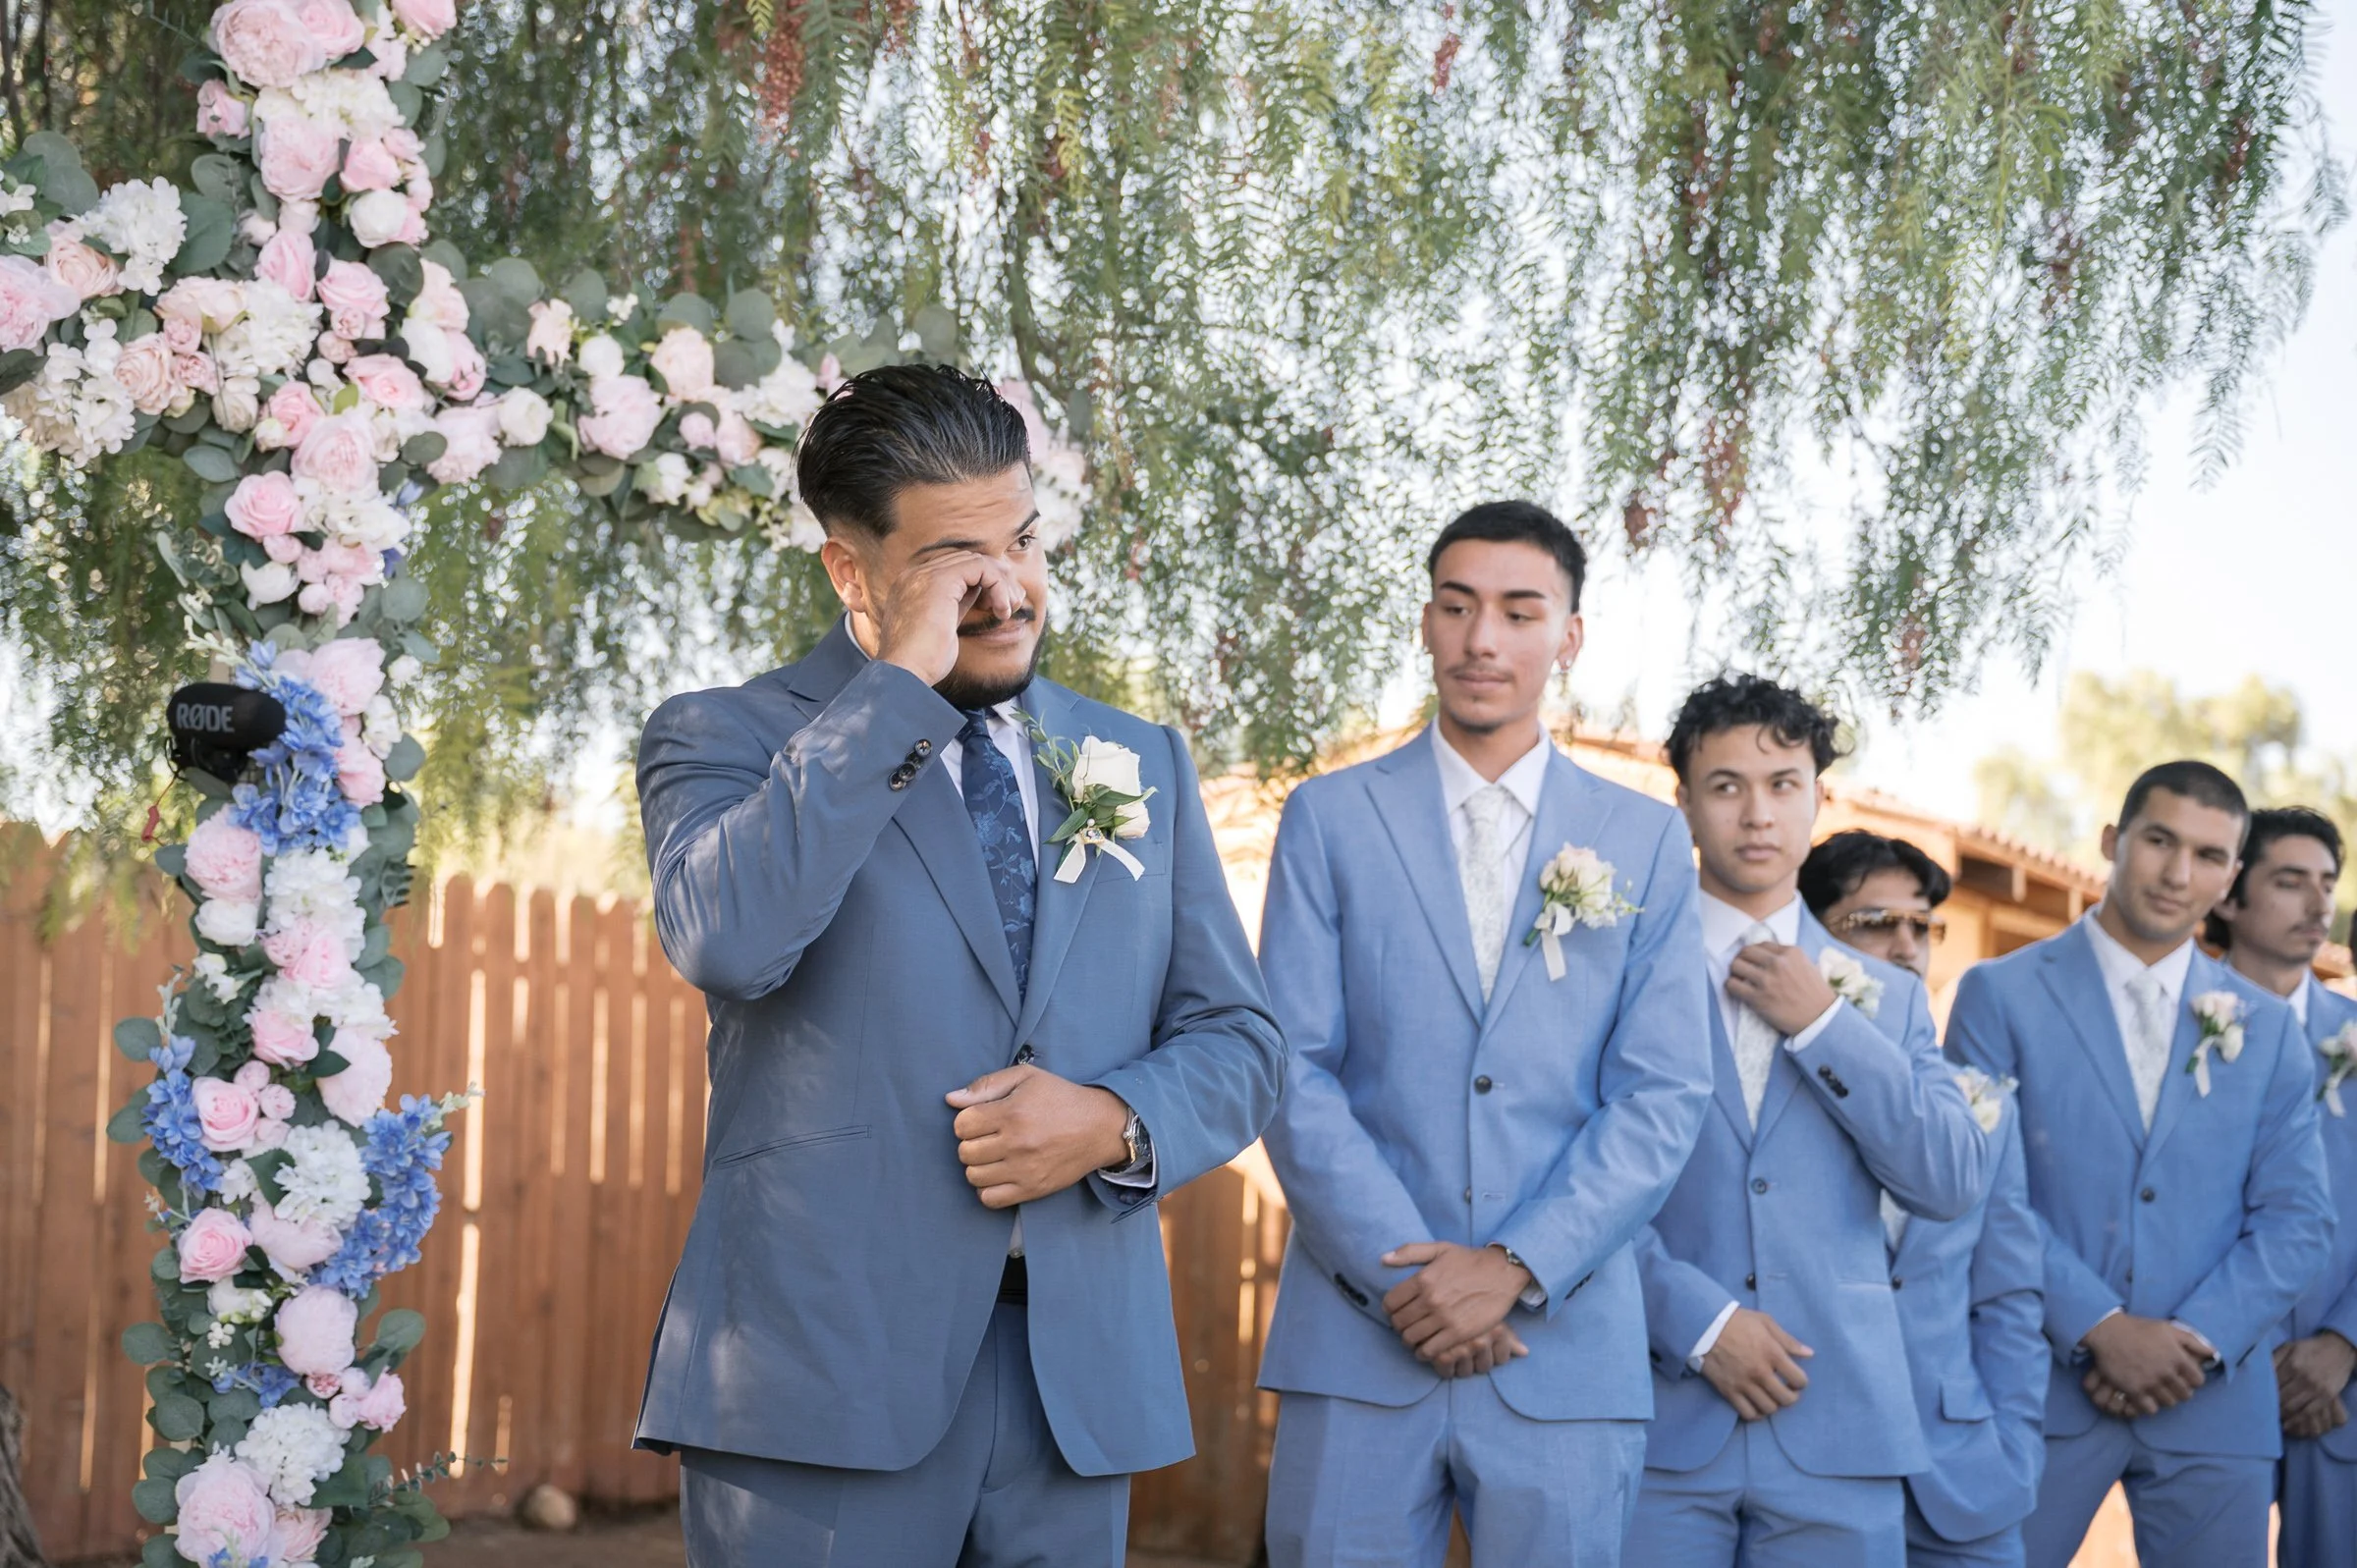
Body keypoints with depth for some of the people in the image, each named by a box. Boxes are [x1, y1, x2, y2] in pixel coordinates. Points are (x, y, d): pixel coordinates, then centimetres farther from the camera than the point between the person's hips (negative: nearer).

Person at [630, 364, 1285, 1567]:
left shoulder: (1143, 766, 15)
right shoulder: (725, 740, 2)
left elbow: (1238, 1042, 14)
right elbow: (725, 939, -19)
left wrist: (1116, 1124, -7)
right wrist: (898, 686, -14)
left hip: (1078, 1378, 4)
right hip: (825, 1377, -4)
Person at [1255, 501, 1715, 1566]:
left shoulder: (1646, 842, 8)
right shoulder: (1330, 819, 6)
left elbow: (1663, 1096, 2)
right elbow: (1296, 1071, -1)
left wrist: (1516, 1268, -10)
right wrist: (1406, 1272, -10)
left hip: (1566, 1347, 1)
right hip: (1357, 1338, 0)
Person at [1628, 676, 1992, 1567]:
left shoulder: (1885, 996, 14)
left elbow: (1954, 1187, 3)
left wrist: (1822, 1026, -2)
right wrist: (1698, 1319, -14)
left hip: (1839, 1428, 2)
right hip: (1658, 1423, -2)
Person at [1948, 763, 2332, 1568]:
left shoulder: (2266, 1028, 11)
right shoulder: (2001, 995, 1)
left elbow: (2295, 1218, 6)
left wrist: (2196, 1342, -8)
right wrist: (2101, 1328, -14)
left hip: (2214, 1399, 3)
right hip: (2042, 1383, -3)